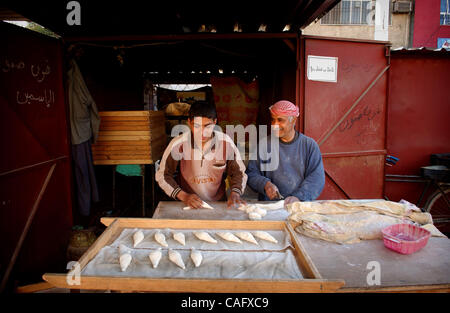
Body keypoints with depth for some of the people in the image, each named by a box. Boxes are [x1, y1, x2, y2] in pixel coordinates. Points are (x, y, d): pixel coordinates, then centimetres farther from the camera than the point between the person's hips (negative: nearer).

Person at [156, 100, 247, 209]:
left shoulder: (226, 143, -6)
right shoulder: (178, 144, -9)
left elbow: (238, 172, 6)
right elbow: (162, 175, 0)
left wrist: (235, 193, -12)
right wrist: (183, 196, -12)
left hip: (218, 203, 1)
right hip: (188, 206, -1)